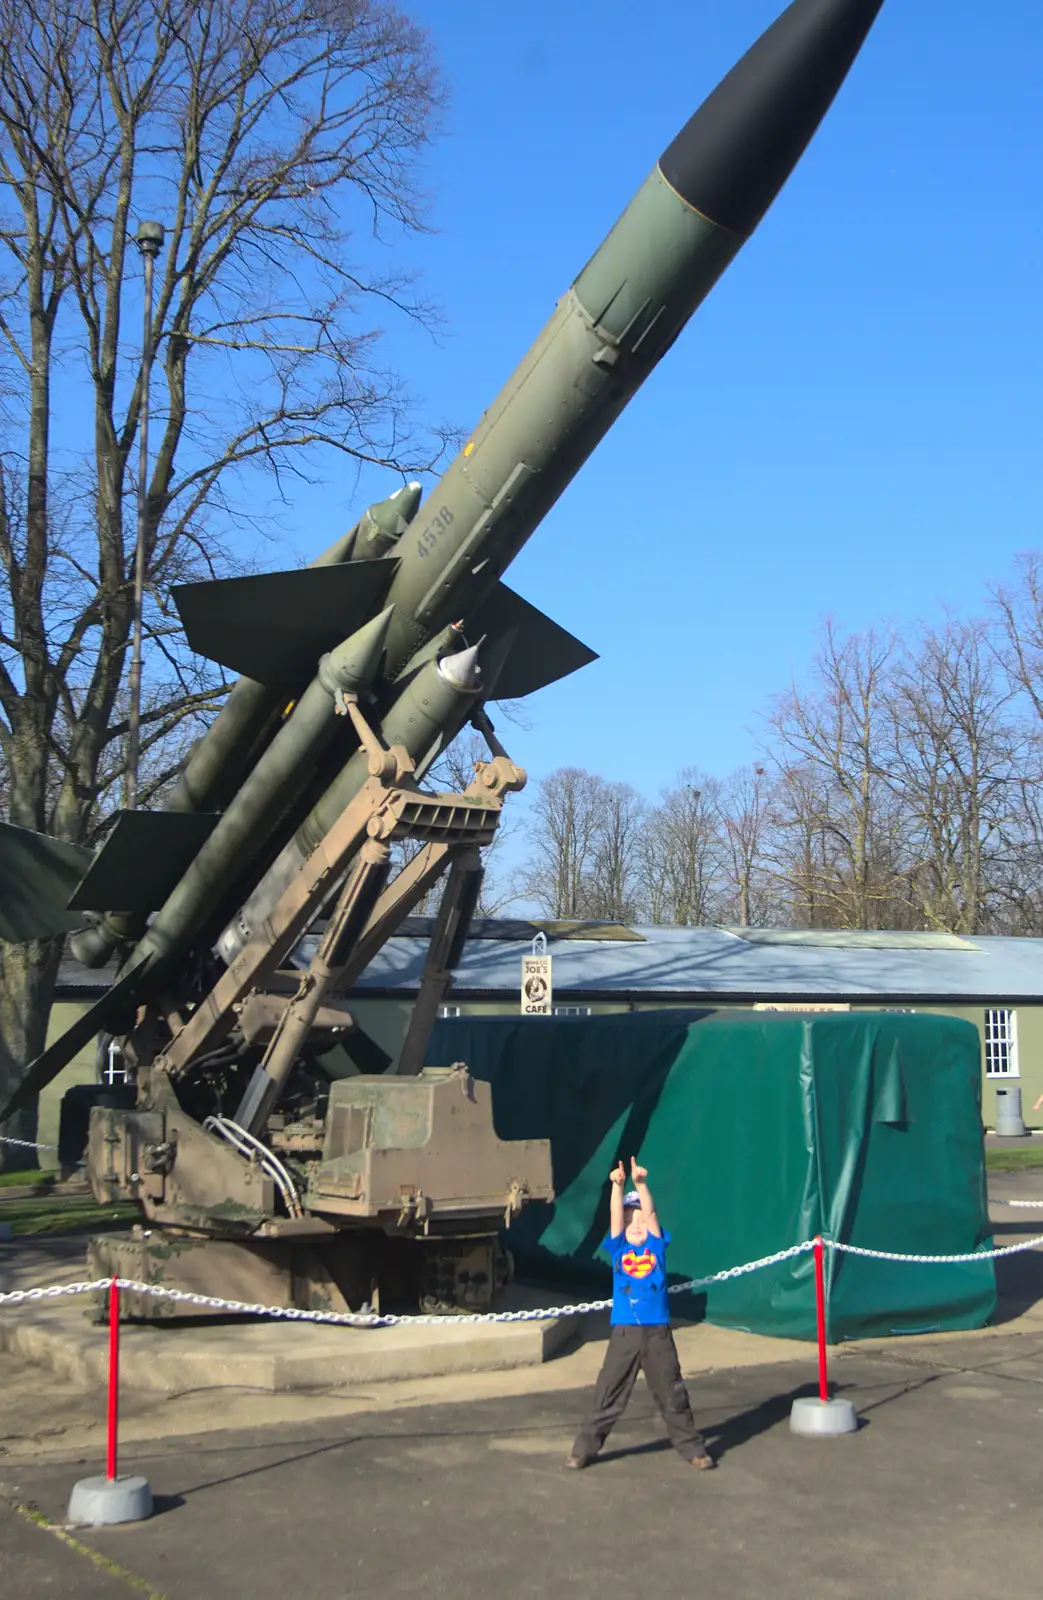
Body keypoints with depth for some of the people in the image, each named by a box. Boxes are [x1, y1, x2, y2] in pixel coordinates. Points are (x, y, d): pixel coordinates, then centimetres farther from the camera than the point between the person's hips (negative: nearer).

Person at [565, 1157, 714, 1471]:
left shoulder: (657, 1245, 4)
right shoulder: (618, 1248, 5)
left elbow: (650, 1213, -8)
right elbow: (616, 1217, -9)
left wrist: (641, 1183, -24)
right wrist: (617, 1185, -24)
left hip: (658, 1332, 0)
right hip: (624, 1332, 0)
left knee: (672, 1395, 9)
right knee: (607, 1395, 4)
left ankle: (693, 1447, 22)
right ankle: (584, 1448, 14)